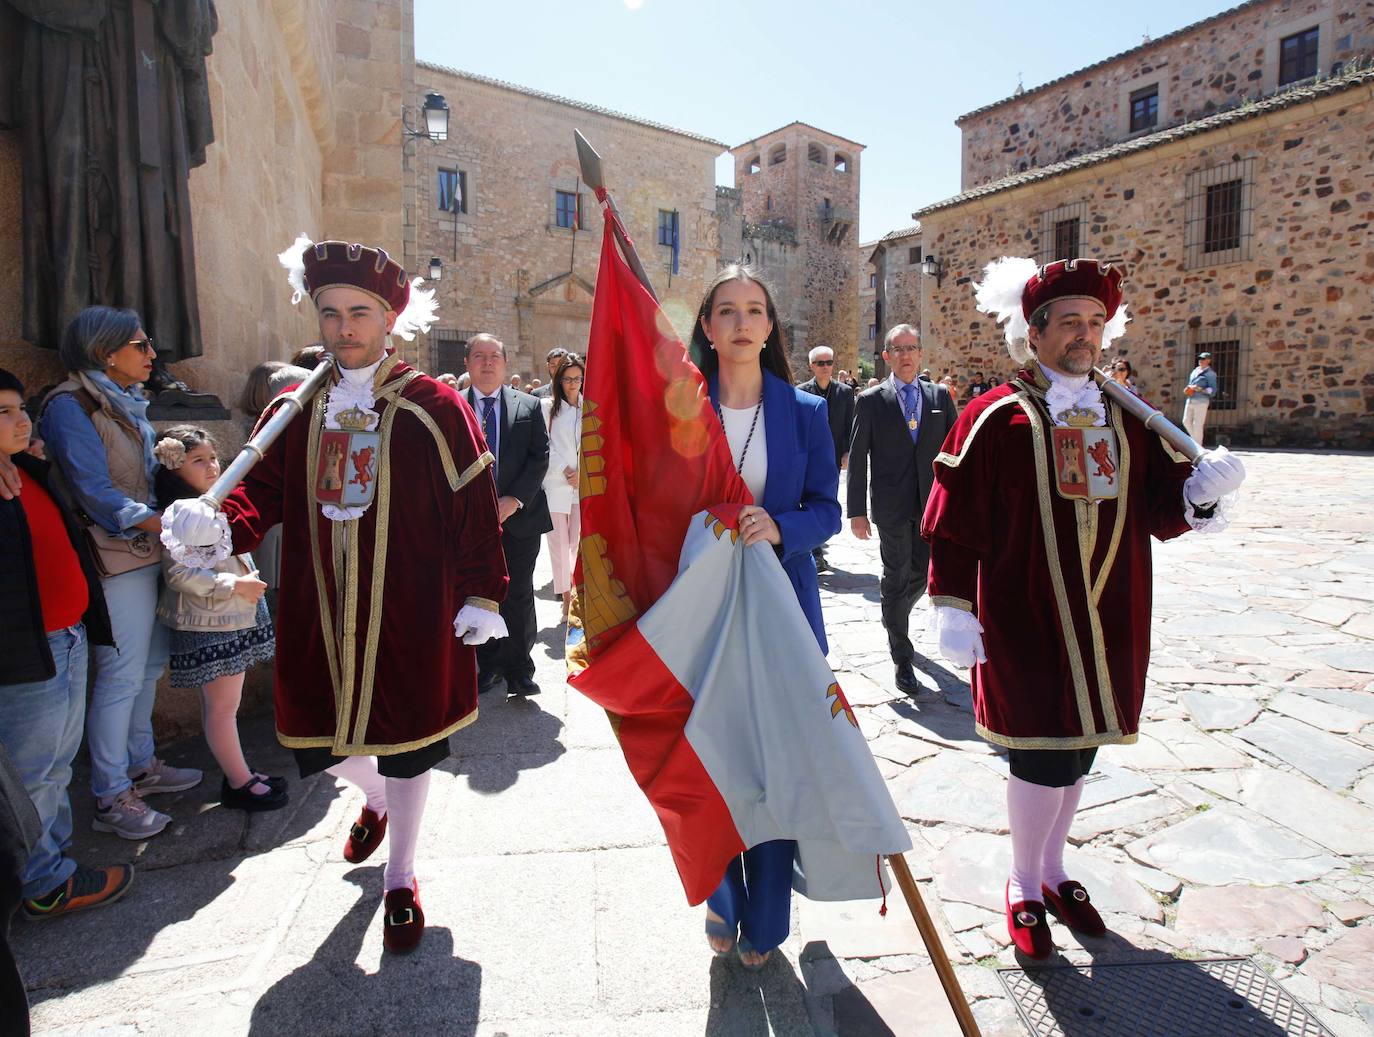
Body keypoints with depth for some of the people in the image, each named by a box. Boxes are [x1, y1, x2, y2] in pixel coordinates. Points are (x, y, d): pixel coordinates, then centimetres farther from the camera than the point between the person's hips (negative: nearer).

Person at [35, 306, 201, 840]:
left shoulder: (129, 404, 13)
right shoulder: (71, 406, -12)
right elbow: (98, 494, -19)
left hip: (149, 551, 9)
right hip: (116, 557, -9)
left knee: (150, 663, 16)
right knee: (121, 675, -3)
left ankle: (141, 766, 32)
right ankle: (111, 799, 10)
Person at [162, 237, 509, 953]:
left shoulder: (433, 408, -6)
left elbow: (473, 506, -7)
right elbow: (263, 489, 3)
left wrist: (481, 594, -10)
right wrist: (221, 528, -19)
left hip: (408, 617, -4)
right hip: (319, 616, 4)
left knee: (407, 744, 9)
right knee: (316, 741, 15)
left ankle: (400, 879, 32)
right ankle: (374, 797, 52)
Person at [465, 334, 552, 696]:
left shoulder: (528, 406, 5)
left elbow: (540, 456, -1)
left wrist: (514, 499, -11)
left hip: (520, 516, 0)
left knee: (519, 597, 3)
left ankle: (519, 670, 14)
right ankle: (489, 666, 23)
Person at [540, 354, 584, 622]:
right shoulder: (546, 407, 3)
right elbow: (543, 447, 0)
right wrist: (565, 470, -7)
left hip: (585, 483, 1)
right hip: (555, 483, -1)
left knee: (578, 540, 0)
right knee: (559, 542, 2)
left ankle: (578, 593, 14)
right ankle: (566, 598, 10)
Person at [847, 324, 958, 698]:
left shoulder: (939, 396, 7)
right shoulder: (871, 400, -1)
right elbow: (857, 457, -3)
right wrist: (856, 510, -7)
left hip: (932, 503, 3)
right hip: (893, 506, -3)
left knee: (920, 575, 13)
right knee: (896, 579, 2)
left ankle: (894, 619, 44)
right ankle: (904, 665, 10)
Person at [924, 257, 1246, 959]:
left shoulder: (1126, 417, 9)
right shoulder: (996, 418, -8)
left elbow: (1160, 511, 9)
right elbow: (953, 523, -10)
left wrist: (1199, 490, -13)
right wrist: (953, 610, -13)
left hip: (1108, 624, 6)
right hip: (1025, 623, -5)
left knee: (1078, 748, 17)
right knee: (1042, 756, -1)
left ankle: (1054, 867, 40)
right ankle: (1024, 887, 24)